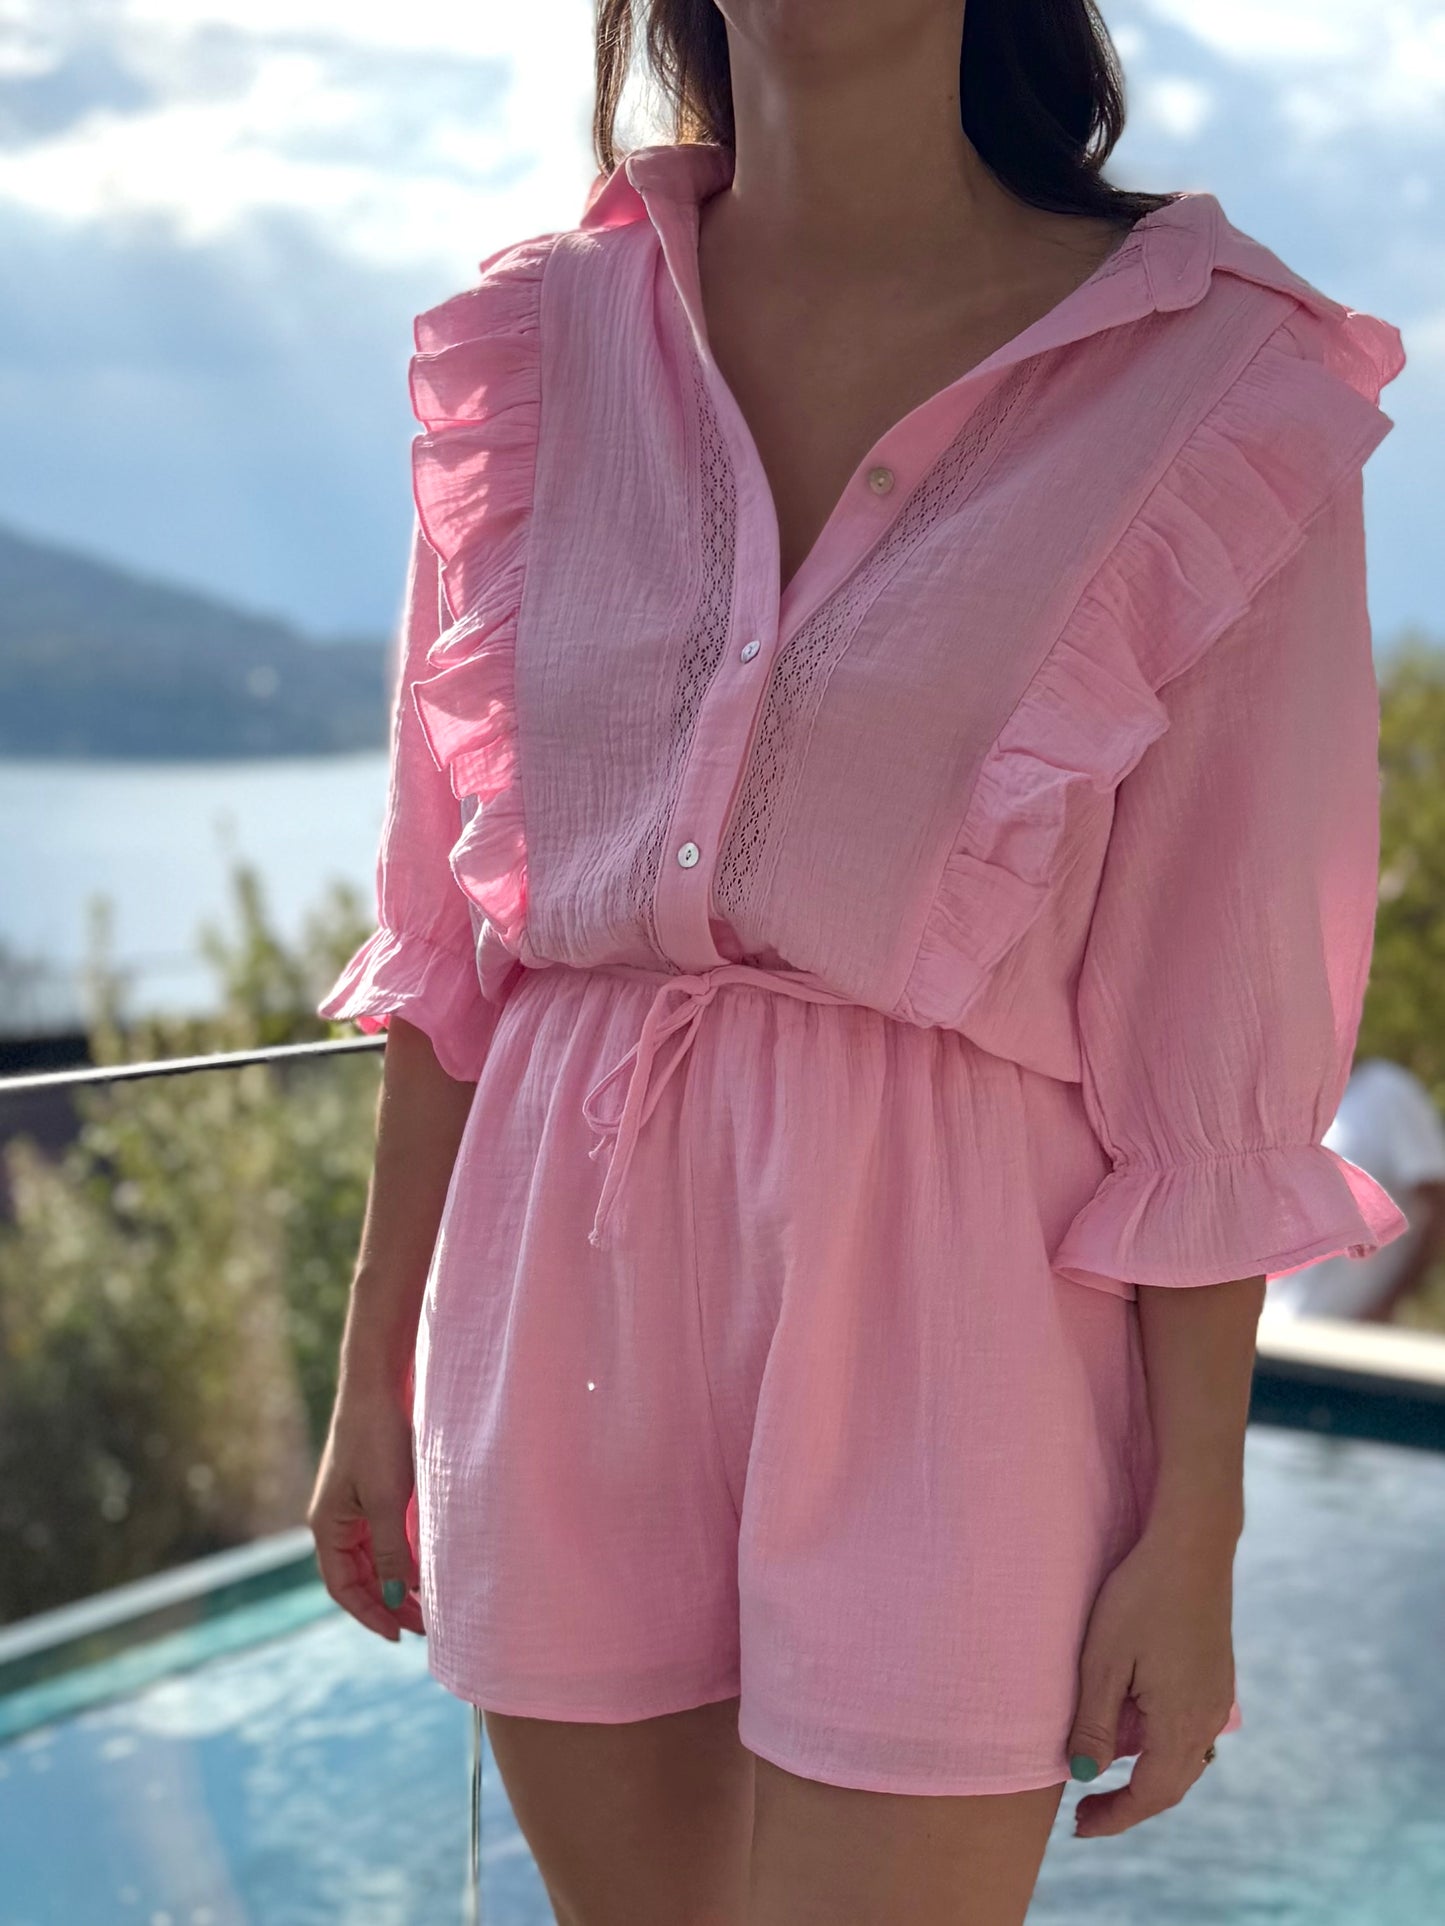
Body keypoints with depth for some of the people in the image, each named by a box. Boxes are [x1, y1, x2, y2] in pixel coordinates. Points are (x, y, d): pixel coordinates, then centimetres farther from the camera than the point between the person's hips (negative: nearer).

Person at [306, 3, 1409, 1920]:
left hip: (933, 1320, -3)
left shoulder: (1212, 380, -6)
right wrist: (376, 1369, 10)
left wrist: (1196, 1532, -6)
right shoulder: (537, 342, 5)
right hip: (563, 1307, 4)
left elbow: (1218, 1034, -6)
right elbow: (451, 935, 8)